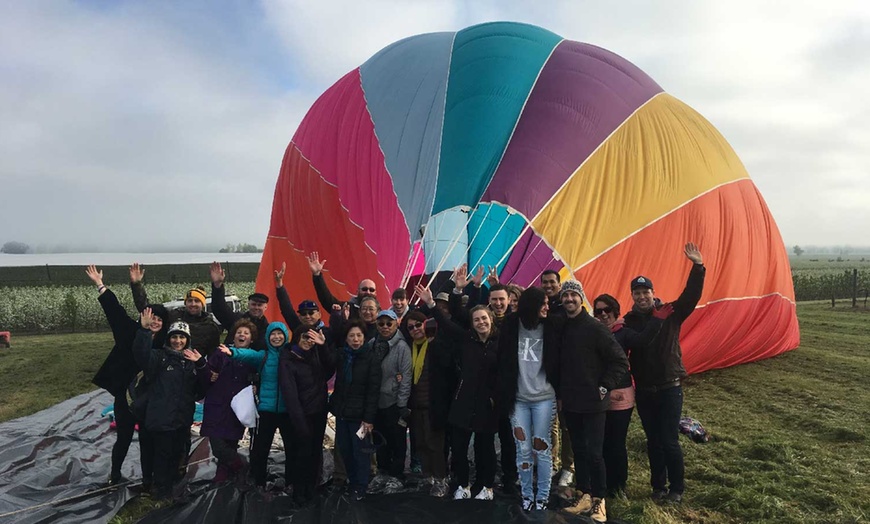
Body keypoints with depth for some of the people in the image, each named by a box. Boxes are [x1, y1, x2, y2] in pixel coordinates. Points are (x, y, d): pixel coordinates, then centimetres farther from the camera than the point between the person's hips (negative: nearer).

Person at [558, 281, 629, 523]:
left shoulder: (595, 328, -12)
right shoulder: (561, 329, 5)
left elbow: (620, 361, -12)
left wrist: (604, 388, -11)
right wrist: (559, 393, 10)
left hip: (592, 402, -5)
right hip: (570, 403, 5)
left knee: (594, 453, -1)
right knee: (579, 451, 13)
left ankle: (599, 500, 15)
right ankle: (585, 496, 26)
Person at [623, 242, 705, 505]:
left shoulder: (669, 313, -5)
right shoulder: (629, 321, -1)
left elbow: (691, 296, -18)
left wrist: (697, 268, -29)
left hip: (669, 389, -2)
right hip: (644, 391, 3)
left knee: (670, 441, 0)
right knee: (653, 442, 13)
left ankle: (677, 489, 19)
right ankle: (658, 486, 28)